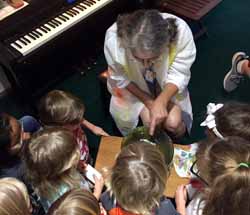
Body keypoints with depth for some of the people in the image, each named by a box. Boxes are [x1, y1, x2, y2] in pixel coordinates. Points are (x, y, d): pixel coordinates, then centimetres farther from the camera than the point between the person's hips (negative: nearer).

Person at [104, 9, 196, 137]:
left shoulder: (181, 32, -36)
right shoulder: (113, 37, -36)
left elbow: (178, 75, -23)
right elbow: (120, 78, -18)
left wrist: (161, 102, -40)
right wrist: (149, 103, -20)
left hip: (167, 86, 1)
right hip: (132, 87, 0)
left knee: (173, 124, -12)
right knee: (150, 121, -16)